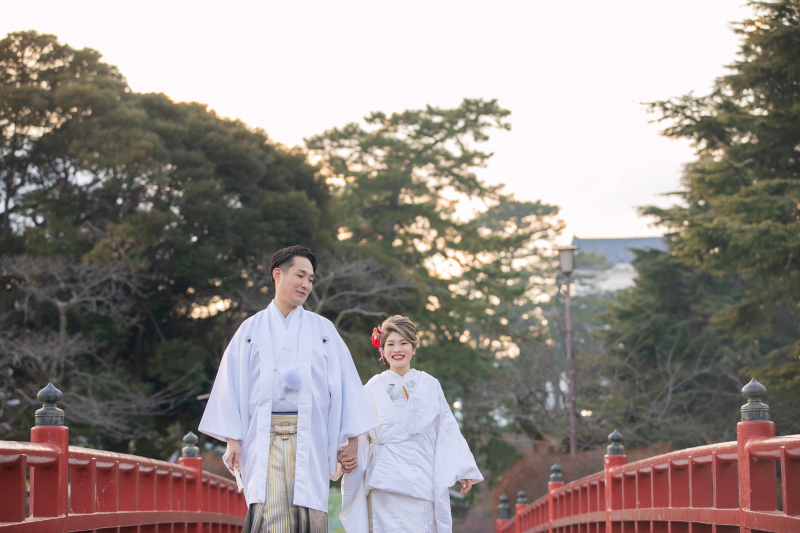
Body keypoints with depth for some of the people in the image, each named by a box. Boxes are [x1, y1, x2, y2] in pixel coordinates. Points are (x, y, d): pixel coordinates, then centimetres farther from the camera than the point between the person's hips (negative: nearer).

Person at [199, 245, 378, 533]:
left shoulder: (323, 329, 15)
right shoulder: (251, 330, 13)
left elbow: (345, 381, 10)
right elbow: (232, 383, 9)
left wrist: (352, 438, 3)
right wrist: (232, 440, -1)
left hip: (309, 438, 1)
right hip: (264, 439, -1)